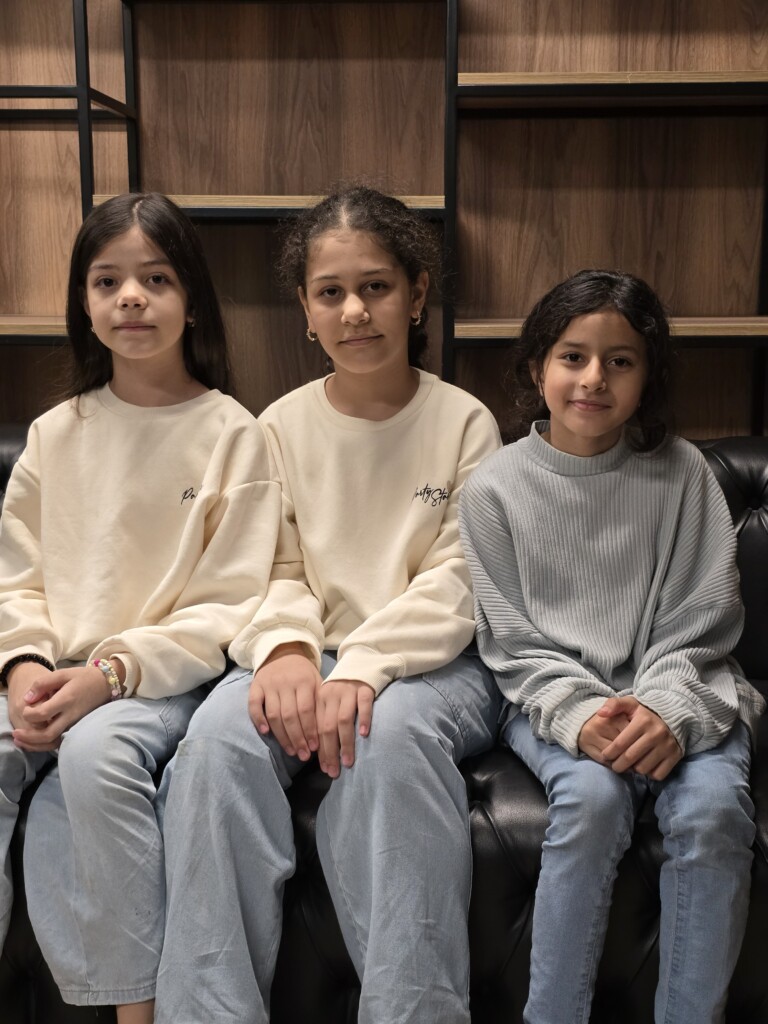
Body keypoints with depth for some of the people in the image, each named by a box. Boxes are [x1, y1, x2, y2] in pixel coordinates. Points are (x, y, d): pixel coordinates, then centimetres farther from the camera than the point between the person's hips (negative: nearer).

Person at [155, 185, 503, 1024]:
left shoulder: (463, 422, 1)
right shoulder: (282, 426, 10)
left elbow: (454, 583, -7)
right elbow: (272, 571, 6)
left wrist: (365, 669, -23)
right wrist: (285, 647, -18)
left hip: (432, 662, -2)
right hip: (310, 659, 3)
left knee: (388, 731, -36)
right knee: (222, 728, -28)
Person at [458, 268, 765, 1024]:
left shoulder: (680, 474, 0)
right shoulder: (495, 488, -1)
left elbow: (698, 627, -1)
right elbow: (514, 644, -2)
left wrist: (667, 712, -19)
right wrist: (580, 715, -19)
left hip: (674, 698, 1)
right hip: (553, 699, -1)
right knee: (594, 795, -30)